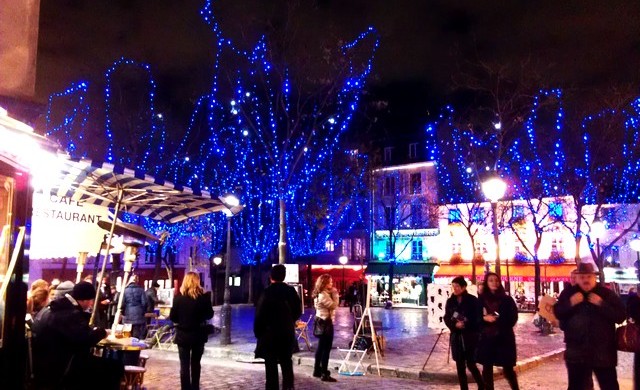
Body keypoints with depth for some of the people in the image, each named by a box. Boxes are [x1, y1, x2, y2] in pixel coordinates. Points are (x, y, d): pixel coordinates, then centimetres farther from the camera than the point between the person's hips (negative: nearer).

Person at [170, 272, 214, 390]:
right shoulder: (204, 296, -7)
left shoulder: (179, 297, -9)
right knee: (196, 363, 18)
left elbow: (172, 317, -5)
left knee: (184, 364, 5)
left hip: (183, 334, -2)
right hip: (199, 334, 2)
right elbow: (210, 314, 1)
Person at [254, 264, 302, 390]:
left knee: (271, 364, 3)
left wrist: (258, 332, -1)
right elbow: (298, 311, 6)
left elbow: (259, 315, -12)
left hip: (269, 333, -4)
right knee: (286, 362, 14)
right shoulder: (291, 291, 0)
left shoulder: (267, 292, -12)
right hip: (287, 333, 4)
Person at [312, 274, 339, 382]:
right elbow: (334, 305, -19)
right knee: (326, 348, -7)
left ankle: (317, 370, 25)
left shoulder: (319, 294, 13)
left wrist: (333, 293, 6)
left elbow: (331, 306, 15)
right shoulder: (323, 295, -19)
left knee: (321, 347, 16)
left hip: (321, 322, 10)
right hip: (326, 323, -10)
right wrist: (335, 294, -12)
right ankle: (324, 374, -5)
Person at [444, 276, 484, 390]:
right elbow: (446, 318, 5)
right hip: (456, 337, 4)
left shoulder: (473, 300, -6)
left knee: (471, 364, -1)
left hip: (470, 337, -4)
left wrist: (466, 324, -20)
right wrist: (455, 324, -15)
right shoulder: (450, 301, 5)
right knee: (460, 366, 7)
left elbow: (478, 319, -7)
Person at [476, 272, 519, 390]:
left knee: (507, 368, 2)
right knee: (487, 368, 6)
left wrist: (498, 320, -9)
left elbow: (513, 317, 2)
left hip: (504, 337, -1)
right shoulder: (481, 299, 3)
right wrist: (484, 318, -14)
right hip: (486, 337, 1)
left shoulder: (507, 299, 2)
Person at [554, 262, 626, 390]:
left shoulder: (607, 293, -2)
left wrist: (601, 304, -21)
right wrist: (570, 303, -14)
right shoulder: (569, 293, 3)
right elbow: (557, 313, 3)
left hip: (603, 352, -1)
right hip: (576, 352, 1)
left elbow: (620, 316, -8)